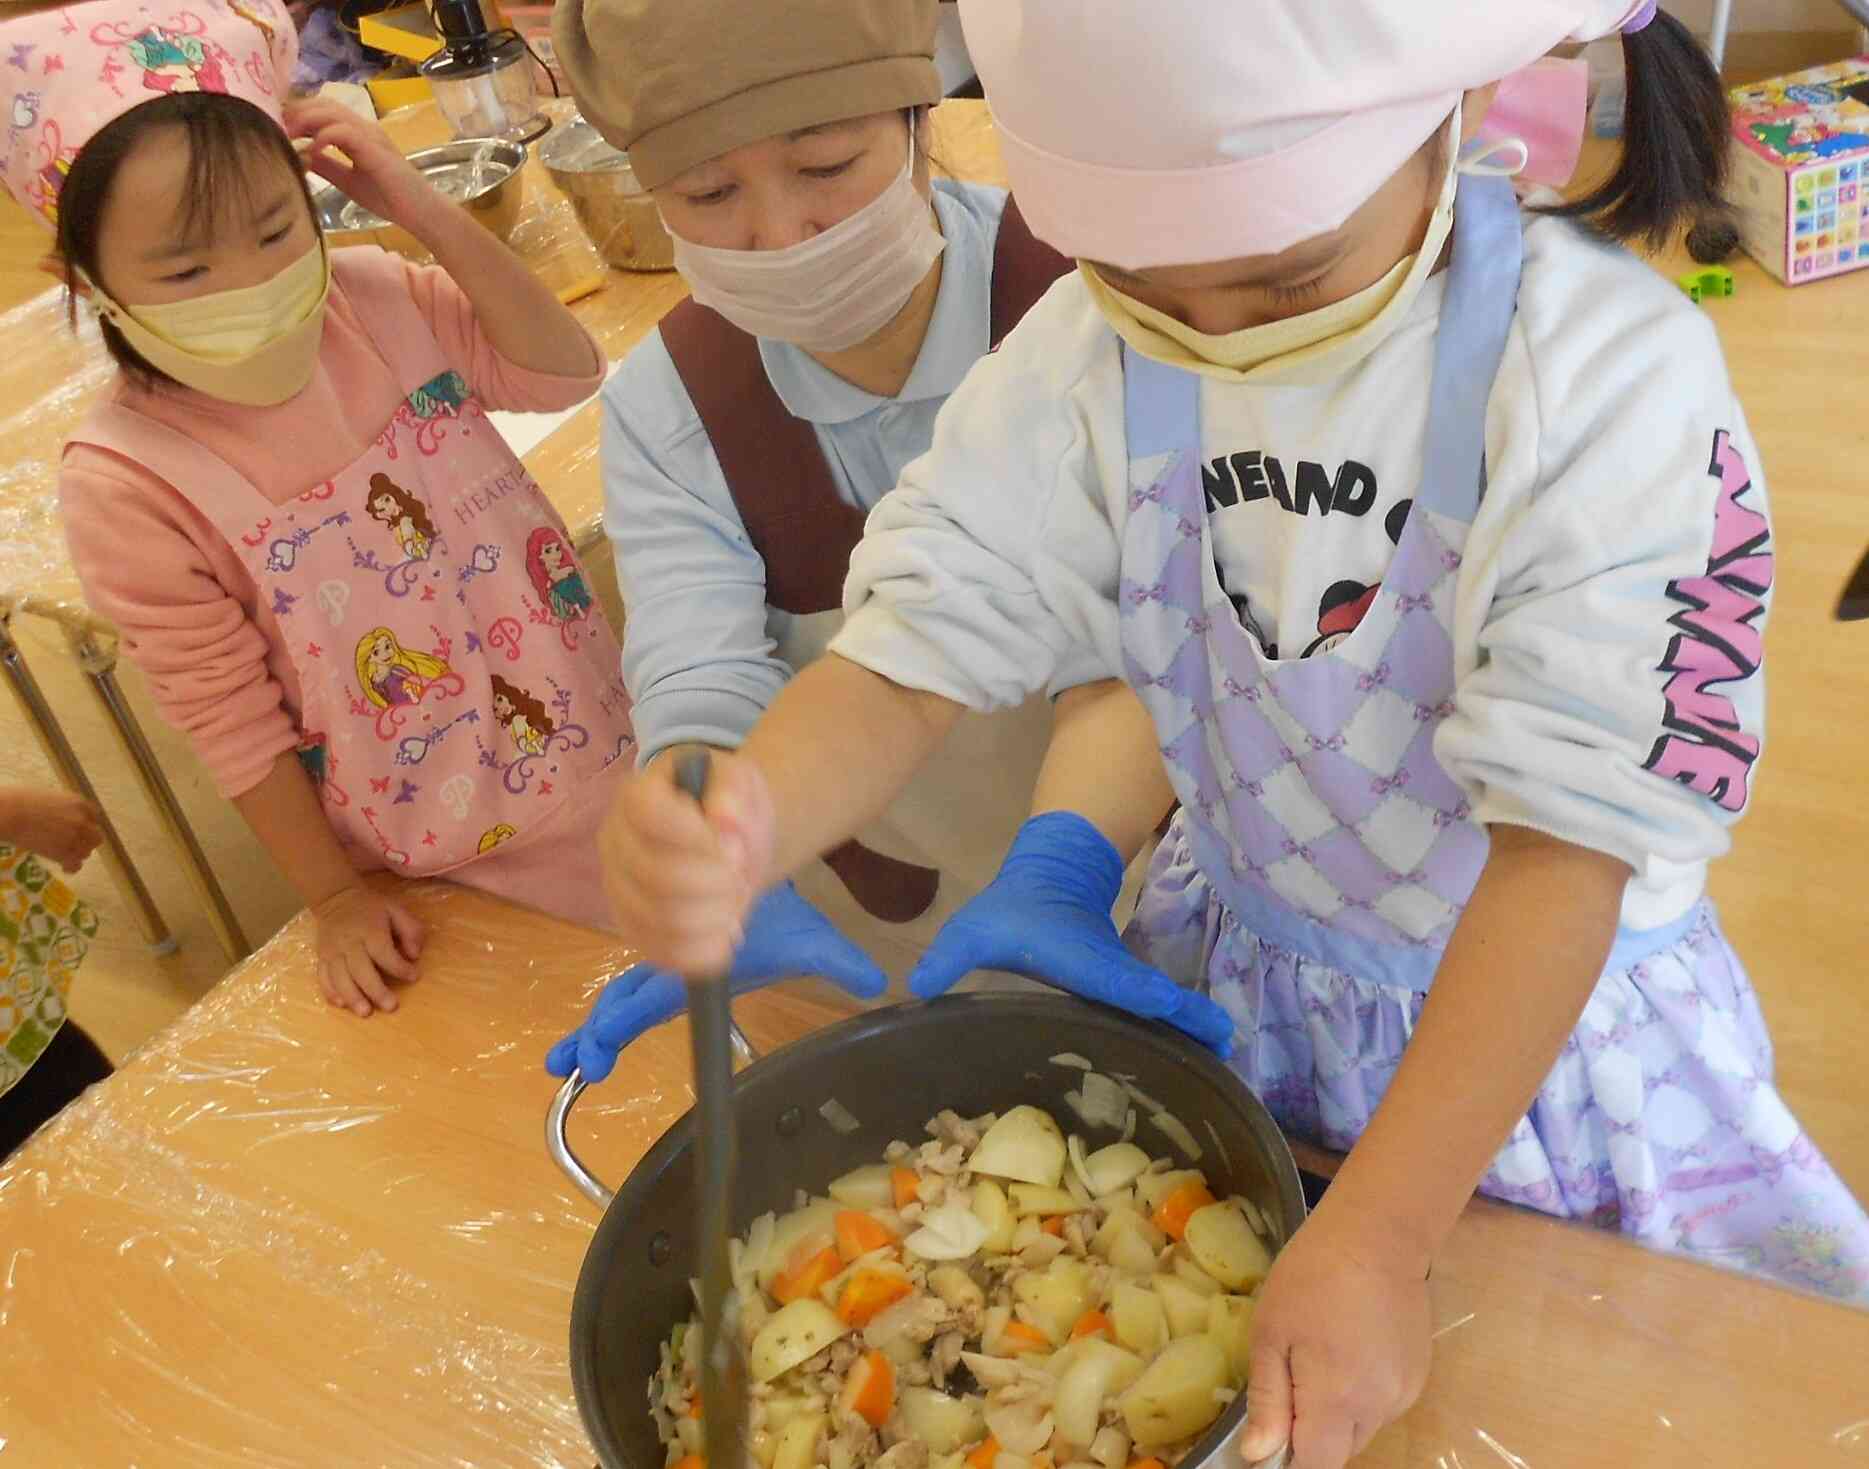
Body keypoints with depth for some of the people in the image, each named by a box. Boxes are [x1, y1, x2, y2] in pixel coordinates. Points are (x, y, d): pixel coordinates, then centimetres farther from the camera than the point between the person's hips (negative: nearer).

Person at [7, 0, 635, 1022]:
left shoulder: (373, 298, -11)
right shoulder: (126, 484, -22)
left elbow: (567, 373, -9)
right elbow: (229, 719, -15)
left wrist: (427, 215, -20)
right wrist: (336, 899, -7)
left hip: (601, 740, 4)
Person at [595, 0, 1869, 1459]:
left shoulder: (1609, 378, -27)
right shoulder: (1083, 361, -16)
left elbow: (1567, 841, -27)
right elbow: (912, 651, -17)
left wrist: (1373, 1238, -31)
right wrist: (738, 827, -40)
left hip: (1546, 997, -2)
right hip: (1226, 974, 3)